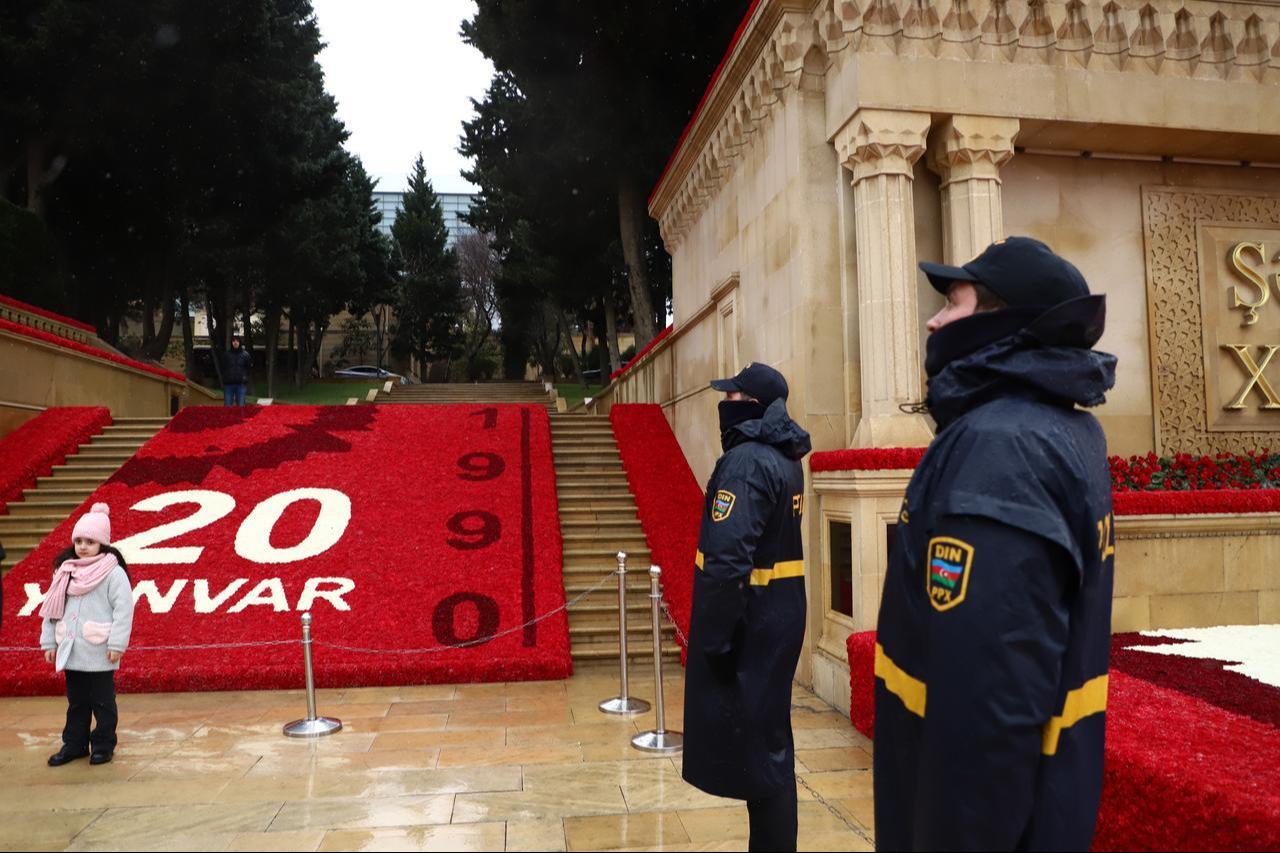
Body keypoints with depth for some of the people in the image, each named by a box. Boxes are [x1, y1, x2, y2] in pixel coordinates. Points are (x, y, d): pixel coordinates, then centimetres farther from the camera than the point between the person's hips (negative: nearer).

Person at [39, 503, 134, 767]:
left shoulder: (113, 572, -12)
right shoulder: (65, 571, 7)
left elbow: (123, 609, -15)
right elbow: (51, 608, 12)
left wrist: (116, 644, -16)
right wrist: (49, 642, 10)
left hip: (99, 654, -6)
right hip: (71, 651, 6)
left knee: (102, 702, 7)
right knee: (76, 702, 18)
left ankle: (103, 746, 19)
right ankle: (74, 744, 30)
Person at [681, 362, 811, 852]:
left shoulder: (745, 461, -20)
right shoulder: (785, 459, 11)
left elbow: (728, 561, -27)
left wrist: (714, 639, -22)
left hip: (749, 619, -10)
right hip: (780, 611, 10)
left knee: (750, 739, 2)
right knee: (767, 734, 19)